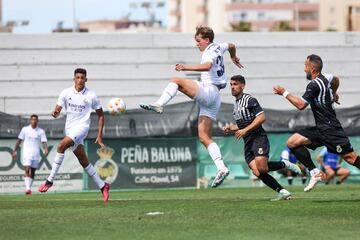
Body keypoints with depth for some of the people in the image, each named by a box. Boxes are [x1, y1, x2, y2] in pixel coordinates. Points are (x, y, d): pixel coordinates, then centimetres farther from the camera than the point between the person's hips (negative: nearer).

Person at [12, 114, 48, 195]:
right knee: (27, 170, -17)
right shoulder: (25, 129, 4)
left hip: (36, 154, 2)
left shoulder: (41, 131, 4)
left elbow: (44, 142, -3)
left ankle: (29, 188, 15)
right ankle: (27, 188, -26)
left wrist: (46, 149, -23)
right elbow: (19, 140, 10)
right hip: (27, 153, -2)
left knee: (32, 173, 6)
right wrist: (15, 151, 9)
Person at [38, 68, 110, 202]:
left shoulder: (91, 96, -4)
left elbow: (100, 115, 6)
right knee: (83, 161, 6)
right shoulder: (66, 93, 2)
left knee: (61, 146, -27)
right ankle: (102, 186, 19)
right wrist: (55, 113, -24)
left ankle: (50, 180, -22)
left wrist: (99, 136, 1)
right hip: (69, 127, 4)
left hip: (82, 127, -4)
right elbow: (57, 110, 3)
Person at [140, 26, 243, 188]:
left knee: (176, 81, -12)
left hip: (208, 91, -10)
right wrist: (234, 58, 64)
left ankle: (159, 105, -27)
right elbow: (231, 46, 43)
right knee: (204, 137, 3)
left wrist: (185, 68, -39)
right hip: (214, 99, 10)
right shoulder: (218, 47, 20)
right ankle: (221, 168, -8)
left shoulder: (210, 52, -8)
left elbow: (207, 66, -32)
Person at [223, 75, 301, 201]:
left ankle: (285, 164, 2)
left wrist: (245, 130, -18)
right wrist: (230, 128, 13)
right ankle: (283, 192, -10)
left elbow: (262, 117, -16)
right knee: (256, 171, -12)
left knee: (261, 167, -26)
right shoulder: (236, 103, 21)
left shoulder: (249, 100, -6)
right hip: (247, 143, 8)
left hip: (258, 137, -8)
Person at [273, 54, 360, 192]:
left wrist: (284, 93, -7)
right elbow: (336, 80, 33)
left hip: (330, 129, -10)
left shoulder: (314, 85, -17)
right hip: (320, 129, 10)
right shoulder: (326, 78, 10)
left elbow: (301, 105, -17)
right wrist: (333, 94, 47)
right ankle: (315, 173, -4)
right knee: (292, 142, 0)